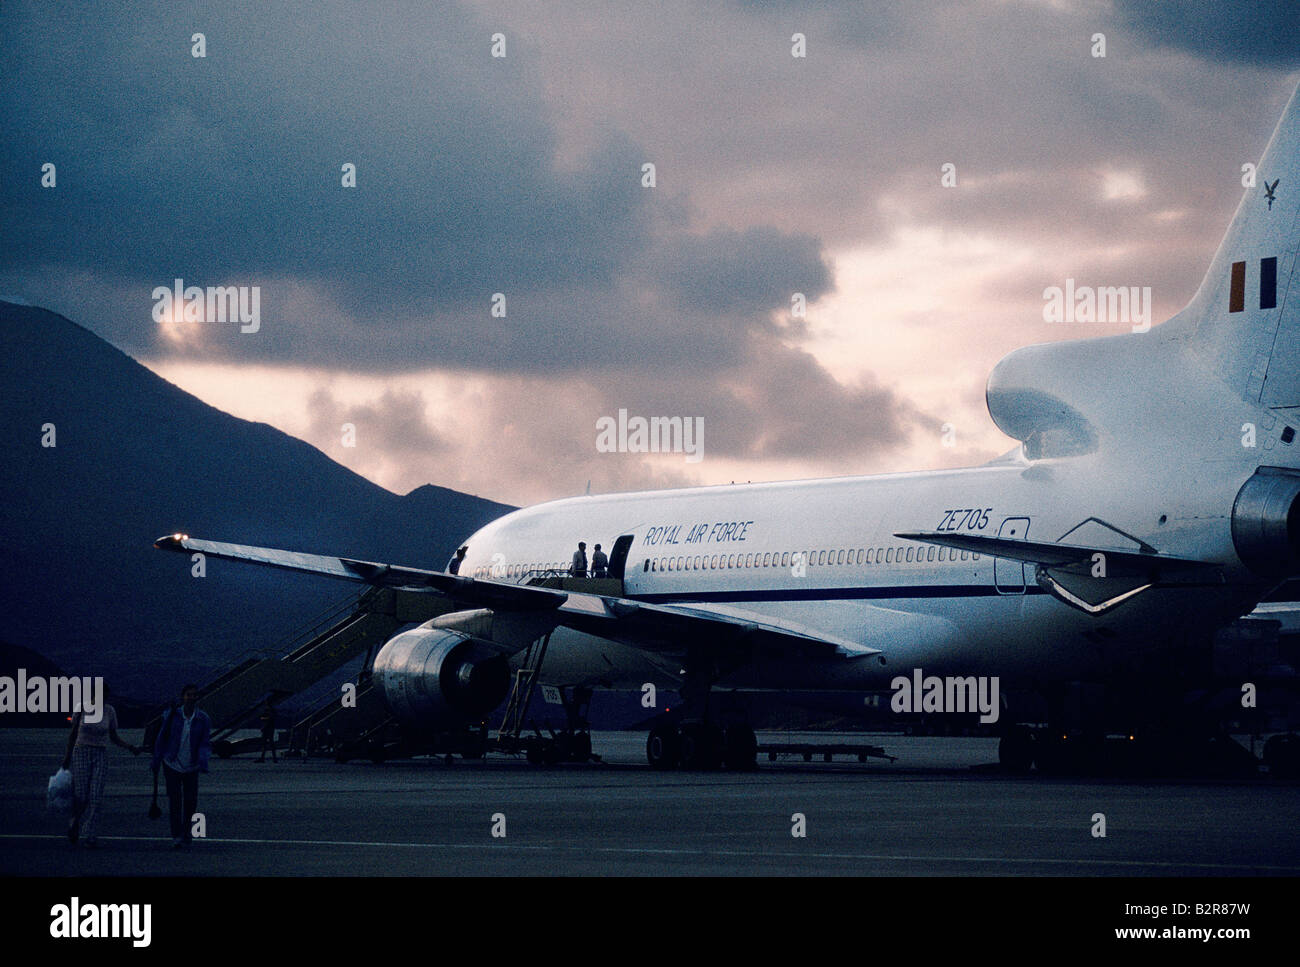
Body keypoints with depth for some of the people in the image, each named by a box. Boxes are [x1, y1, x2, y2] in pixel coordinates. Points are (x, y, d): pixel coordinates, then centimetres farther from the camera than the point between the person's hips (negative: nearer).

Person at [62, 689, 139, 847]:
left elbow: (114, 738, 9)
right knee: (81, 796, -6)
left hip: (100, 756, 1)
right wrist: (67, 756, 2)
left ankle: (87, 835, -6)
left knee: (95, 797, -9)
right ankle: (73, 826, 23)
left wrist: (130, 747, -6)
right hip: (81, 753, -1)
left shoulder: (109, 711, 3)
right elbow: (73, 734, 6)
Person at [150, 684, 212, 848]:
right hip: (172, 765, -1)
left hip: (192, 767, 1)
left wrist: (203, 761, -21)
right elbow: (161, 739, 2)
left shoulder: (203, 719, -4)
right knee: (175, 800, -8)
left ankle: (187, 830, 27)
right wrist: (156, 761, 3)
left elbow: (205, 744, -3)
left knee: (191, 801, 2)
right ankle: (176, 836, -3)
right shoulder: (172, 715, -5)